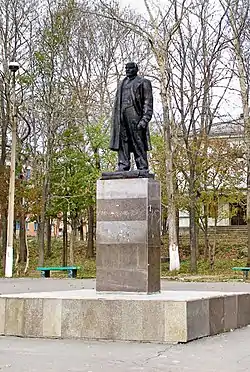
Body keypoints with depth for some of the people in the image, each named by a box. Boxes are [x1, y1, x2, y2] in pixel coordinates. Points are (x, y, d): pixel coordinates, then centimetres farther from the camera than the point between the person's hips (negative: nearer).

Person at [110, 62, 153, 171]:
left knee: (138, 142, -8)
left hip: (135, 113, -6)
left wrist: (145, 119, -13)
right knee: (122, 141, -2)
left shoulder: (143, 82, 8)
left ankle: (143, 169, -7)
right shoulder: (122, 84, 27)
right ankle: (123, 166, -4)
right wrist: (115, 120, 14)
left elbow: (148, 102, -1)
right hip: (121, 114, 6)